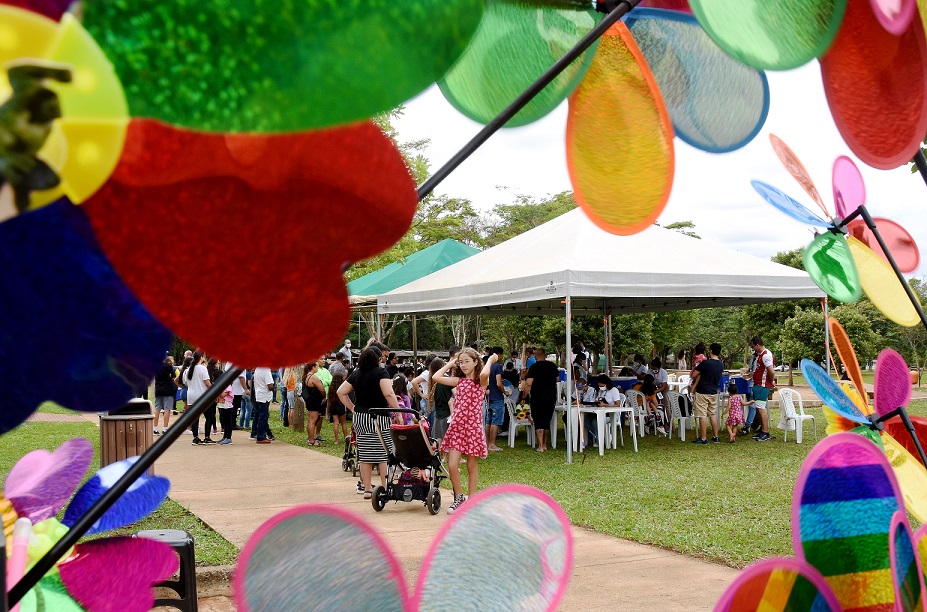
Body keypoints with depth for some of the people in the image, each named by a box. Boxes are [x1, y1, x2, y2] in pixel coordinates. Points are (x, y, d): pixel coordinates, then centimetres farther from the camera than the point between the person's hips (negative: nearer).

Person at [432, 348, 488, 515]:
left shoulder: (480, 381, -3)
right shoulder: (459, 381, 11)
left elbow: (484, 374, -28)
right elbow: (436, 377, 3)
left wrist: (491, 360, -12)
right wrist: (450, 364, 10)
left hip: (473, 427, -4)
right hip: (456, 426, 4)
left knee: (471, 466, 6)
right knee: (452, 465, -6)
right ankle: (459, 498, 13)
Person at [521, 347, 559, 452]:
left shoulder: (533, 367, -10)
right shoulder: (553, 366, 5)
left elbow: (528, 384, -16)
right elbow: (557, 379, 20)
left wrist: (523, 397, -9)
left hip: (537, 397, -4)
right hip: (551, 397, 4)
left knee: (538, 422, 1)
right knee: (547, 422, 15)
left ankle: (540, 446, -2)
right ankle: (545, 445, 19)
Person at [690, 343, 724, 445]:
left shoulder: (705, 363, -18)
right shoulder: (721, 365, 3)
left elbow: (694, 375, -12)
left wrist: (694, 383, 12)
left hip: (703, 392, -7)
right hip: (714, 392, 7)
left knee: (702, 415, -2)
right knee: (712, 414, 16)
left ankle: (703, 438, -1)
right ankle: (716, 437, 18)